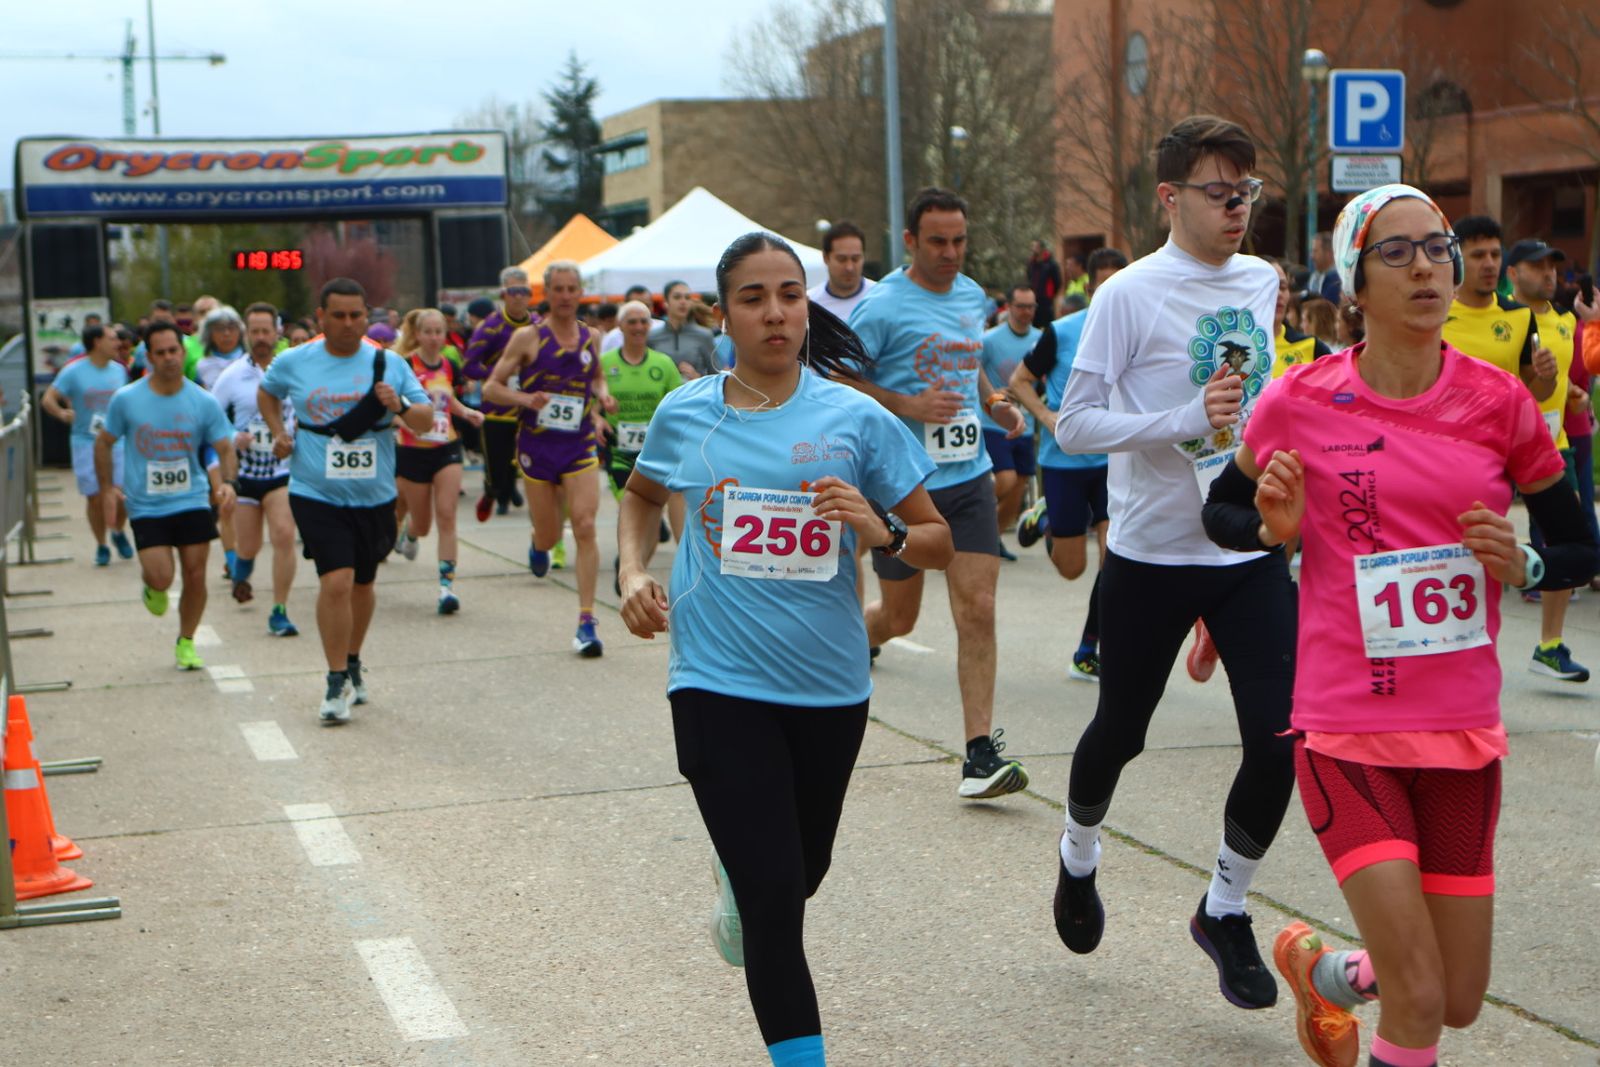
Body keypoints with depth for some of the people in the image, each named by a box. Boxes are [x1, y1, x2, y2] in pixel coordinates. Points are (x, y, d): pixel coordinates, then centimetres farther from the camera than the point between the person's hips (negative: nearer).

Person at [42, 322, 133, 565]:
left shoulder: (119, 370, 7)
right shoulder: (73, 372, -7)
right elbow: (48, 399, -8)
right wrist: (62, 413, -27)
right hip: (86, 442, -3)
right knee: (95, 497, -1)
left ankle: (118, 532, 22)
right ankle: (101, 546, 16)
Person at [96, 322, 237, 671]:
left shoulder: (204, 402, -4)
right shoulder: (126, 399, -5)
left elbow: (225, 448, -1)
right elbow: (103, 443, 8)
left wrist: (227, 482, -19)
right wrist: (107, 489, 2)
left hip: (193, 501, 1)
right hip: (146, 507, -1)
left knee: (195, 576, 0)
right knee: (162, 578, -12)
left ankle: (186, 642, 21)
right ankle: (152, 586, 26)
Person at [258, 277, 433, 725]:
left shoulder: (390, 365, 1)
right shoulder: (294, 363, 0)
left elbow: (426, 422, 2)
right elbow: (266, 393, 21)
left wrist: (399, 406, -18)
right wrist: (279, 432, 5)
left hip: (375, 496, 2)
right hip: (317, 495, -2)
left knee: (363, 583, 15)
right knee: (336, 581, -16)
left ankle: (353, 665, 37)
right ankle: (338, 681, -7)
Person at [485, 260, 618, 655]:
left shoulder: (592, 338, 6)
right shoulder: (528, 337, -5)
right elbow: (491, 388, -3)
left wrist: (603, 395, 3)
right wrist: (526, 399, -21)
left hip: (581, 445, 2)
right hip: (537, 445, -1)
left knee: (585, 527, -13)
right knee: (549, 537, 6)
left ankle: (587, 621, -10)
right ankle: (538, 545, 47)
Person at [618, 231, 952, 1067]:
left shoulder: (855, 418, -5)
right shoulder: (685, 413, -1)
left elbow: (939, 545, -1)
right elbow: (641, 494, 22)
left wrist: (881, 531, -21)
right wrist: (633, 573, 5)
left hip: (828, 684, 2)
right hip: (719, 682, -1)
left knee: (804, 871, 21)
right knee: (773, 897, -10)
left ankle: (735, 869, 57)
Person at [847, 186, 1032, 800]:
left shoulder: (972, 296, 11)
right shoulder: (881, 306, -10)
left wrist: (994, 402, 9)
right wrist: (909, 406, -18)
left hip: (968, 478, 5)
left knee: (977, 610, -7)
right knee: (897, 617, 8)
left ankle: (980, 753, -6)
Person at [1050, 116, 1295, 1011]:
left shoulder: (1261, 282, 7)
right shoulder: (1131, 294, -12)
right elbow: (1073, 424, -15)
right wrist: (1188, 419, -26)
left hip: (1254, 551, 4)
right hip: (1151, 557, -4)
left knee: (1280, 738, -7)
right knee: (1120, 732, 12)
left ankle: (1226, 909, 14)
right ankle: (1079, 859, 42)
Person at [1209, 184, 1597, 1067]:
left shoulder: (1498, 402, -1)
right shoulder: (1300, 404, -6)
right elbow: (1220, 511, 10)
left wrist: (1522, 565, -13)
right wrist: (1274, 527, -11)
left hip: (1464, 730, 3)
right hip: (1347, 730, -3)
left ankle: (1322, 969, 40)